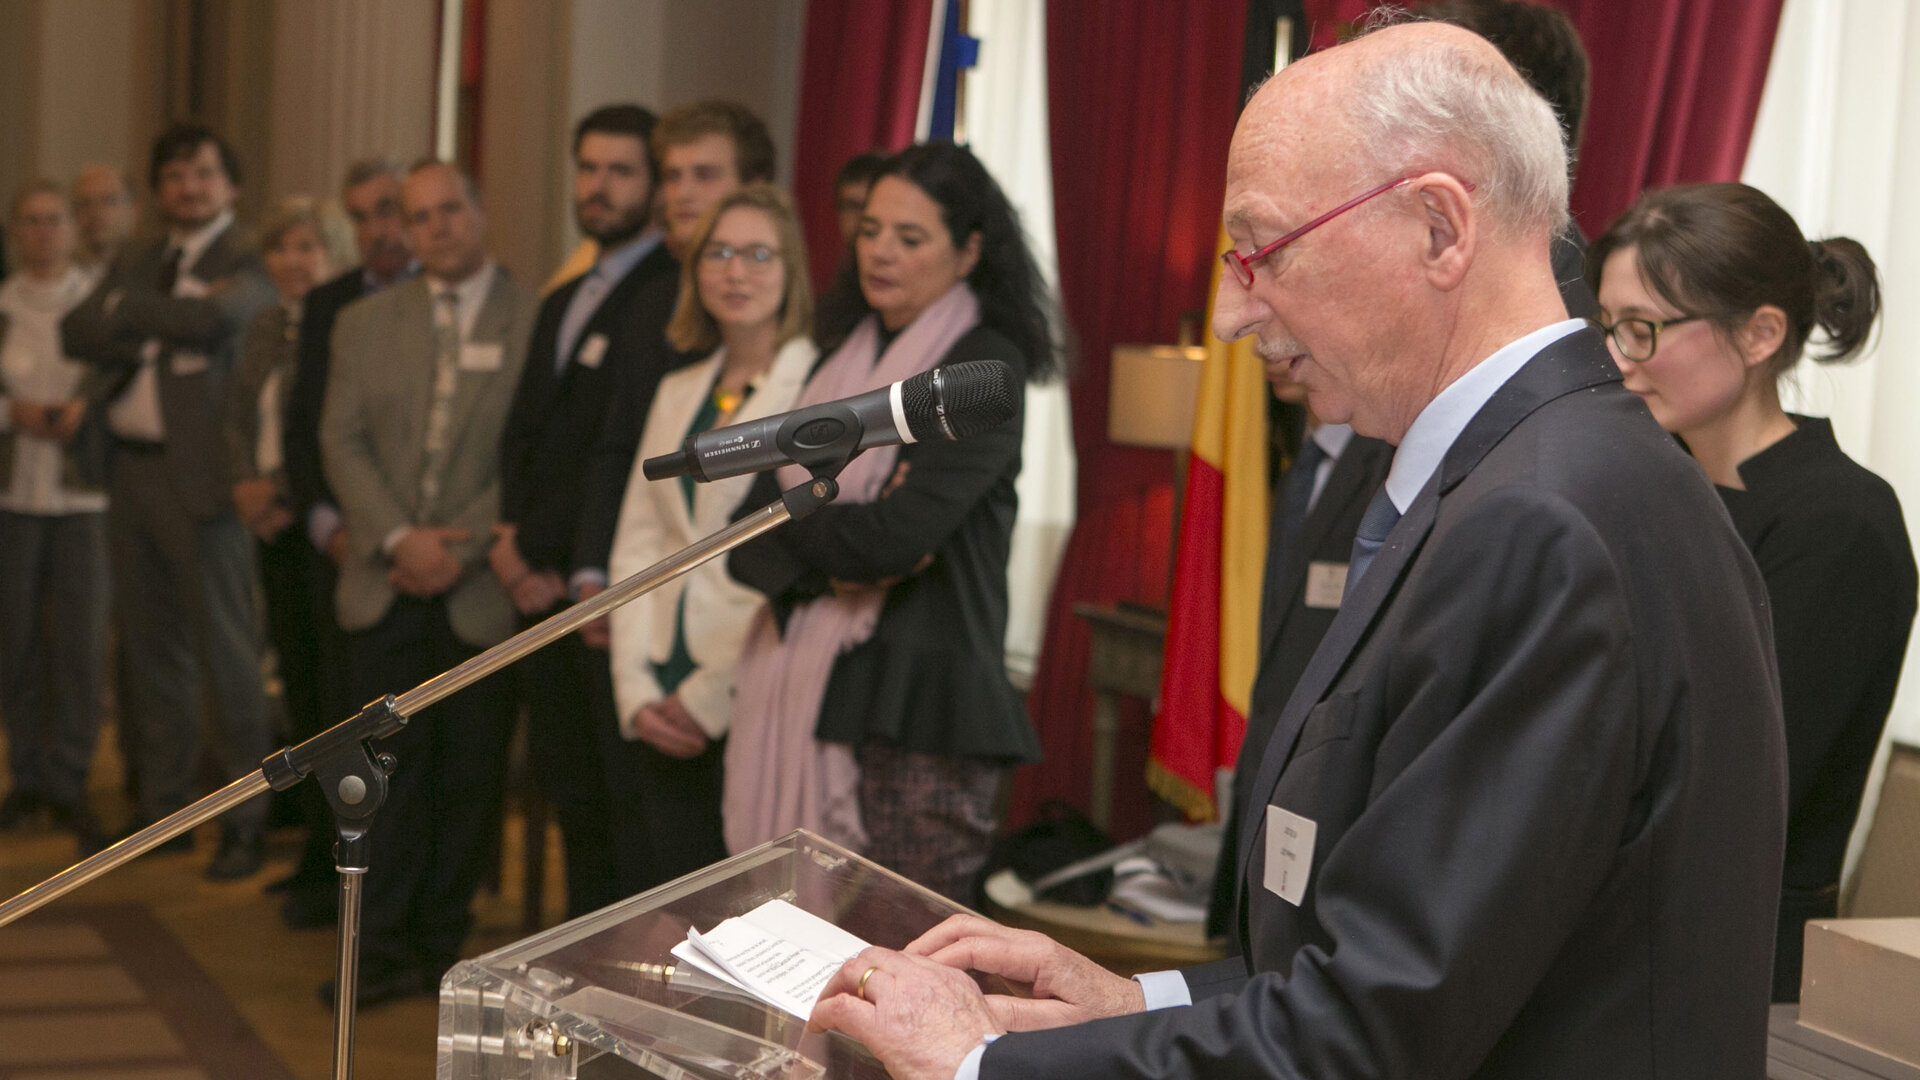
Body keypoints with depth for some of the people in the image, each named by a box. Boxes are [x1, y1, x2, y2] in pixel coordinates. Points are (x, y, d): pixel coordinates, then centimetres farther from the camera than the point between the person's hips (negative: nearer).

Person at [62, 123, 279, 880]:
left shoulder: (245, 262, -4)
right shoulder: (134, 264, 17)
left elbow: (215, 316, -24)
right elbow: (76, 332, 3)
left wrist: (128, 310, -8)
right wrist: (164, 325, -12)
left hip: (200, 476, -7)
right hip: (131, 471, 7)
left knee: (227, 653, -3)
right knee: (149, 649, 13)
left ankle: (245, 822, 3)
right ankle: (163, 807, 24)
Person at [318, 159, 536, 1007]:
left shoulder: (537, 320, 0)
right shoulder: (364, 325, 13)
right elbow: (343, 442, 6)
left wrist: (463, 546, -12)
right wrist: (397, 538, -9)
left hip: (484, 589, -2)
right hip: (386, 586, 3)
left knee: (472, 771, 4)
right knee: (390, 764, 1)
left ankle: (442, 944, 15)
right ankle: (383, 946, 7)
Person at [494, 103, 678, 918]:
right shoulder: (563, 302, 21)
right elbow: (523, 434, 19)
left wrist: (535, 543, -10)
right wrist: (514, 537, 2)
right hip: (545, 585, 8)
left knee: (604, 789, -5)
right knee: (561, 779, 11)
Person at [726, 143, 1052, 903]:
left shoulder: (983, 367, -4)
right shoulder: (843, 358, 17)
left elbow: (899, 533, -17)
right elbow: (749, 542, 11)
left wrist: (792, 518, 1)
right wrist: (829, 567, -9)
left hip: (917, 703, -6)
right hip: (806, 689, 6)